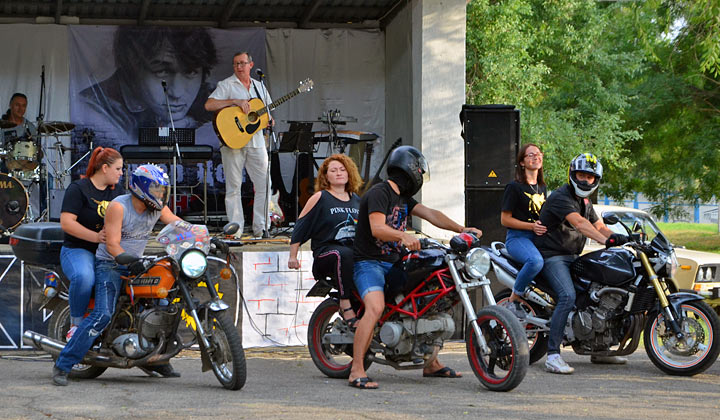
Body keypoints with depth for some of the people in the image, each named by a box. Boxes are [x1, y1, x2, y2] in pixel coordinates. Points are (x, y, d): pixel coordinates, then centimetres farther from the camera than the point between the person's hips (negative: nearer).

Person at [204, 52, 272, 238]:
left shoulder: (259, 86, 17)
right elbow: (209, 105, -13)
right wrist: (235, 101, -20)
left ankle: (260, 228, 9)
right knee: (234, 186, -2)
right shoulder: (226, 85, 1)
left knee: (264, 184, 1)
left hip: (256, 141, 4)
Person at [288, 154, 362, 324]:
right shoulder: (320, 198, 3)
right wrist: (293, 256, -1)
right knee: (344, 254, -40)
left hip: (355, 250, 5)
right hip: (326, 253, -5)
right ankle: (346, 306, -41)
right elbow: (300, 226, 3)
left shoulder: (356, 200, 19)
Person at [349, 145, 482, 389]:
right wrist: (403, 236, -44)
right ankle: (356, 371, -32)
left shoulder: (403, 197, 16)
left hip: (394, 263, 10)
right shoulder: (379, 193, -13)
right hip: (370, 263, -10)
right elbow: (377, 228, -27)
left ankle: (431, 363, 24)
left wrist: (461, 229, -1)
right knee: (376, 307, -32)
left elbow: (430, 214, 11)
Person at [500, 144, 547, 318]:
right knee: (536, 261, -37)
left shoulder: (542, 187, 19)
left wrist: (546, 226, 9)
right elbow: (505, 219, -7)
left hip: (538, 237, 7)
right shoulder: (514, 187, -3)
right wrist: (531, 226, -16)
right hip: (517, 237, -7)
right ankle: (514, 298, -19)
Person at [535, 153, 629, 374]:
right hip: (552, 256, -10)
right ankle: (553, 355, -30)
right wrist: (606, 240, -43)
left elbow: (599, 226, 15)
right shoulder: (560, 197, -16)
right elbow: (579, 223, -31)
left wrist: (625, 240, -2)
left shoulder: (584, 201, 16)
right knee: (568, 296, -29)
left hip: (572, 257, 10)